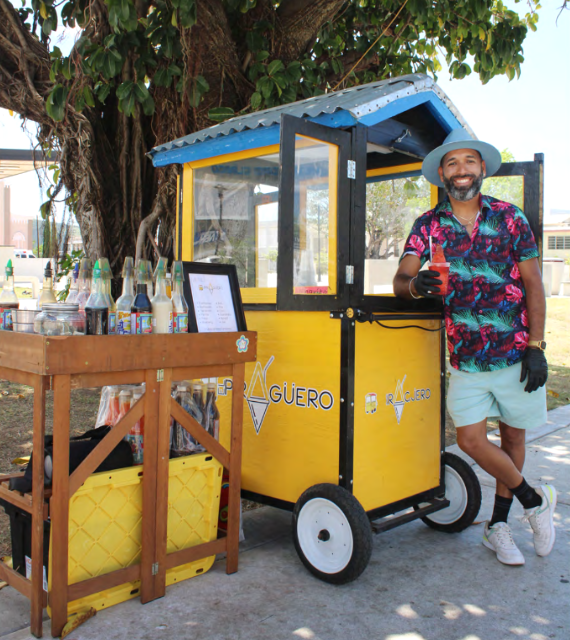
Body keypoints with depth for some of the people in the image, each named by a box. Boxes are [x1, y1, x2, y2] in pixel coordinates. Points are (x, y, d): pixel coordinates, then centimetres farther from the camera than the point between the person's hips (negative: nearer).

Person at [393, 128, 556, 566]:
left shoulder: (509, 217, 0)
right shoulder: (428, 225, 3)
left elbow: (533, 283, 0)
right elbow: (400, 281, -6)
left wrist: (536, 347, -6)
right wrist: (416, 285, -31)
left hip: (516, 351, 0)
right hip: (466, 356, 1)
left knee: (513, 436, 10)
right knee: (471, 439, -2)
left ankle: (498, 524, 30)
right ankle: (535, 500, 24)